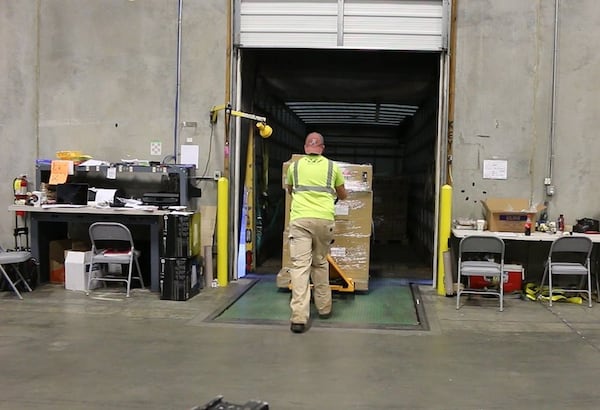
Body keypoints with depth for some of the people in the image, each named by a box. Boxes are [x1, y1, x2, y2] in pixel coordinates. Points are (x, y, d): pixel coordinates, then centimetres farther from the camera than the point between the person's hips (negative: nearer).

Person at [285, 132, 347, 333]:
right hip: (324, 220, 1)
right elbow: (343, 195, 27)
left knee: (300, 266, -5)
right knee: (320, 263, 18)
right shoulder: (332, 167, 11)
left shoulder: (294, 166, 12)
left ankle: (299, 317, -13)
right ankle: (324, 307, 27)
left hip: (300, 219, -1)